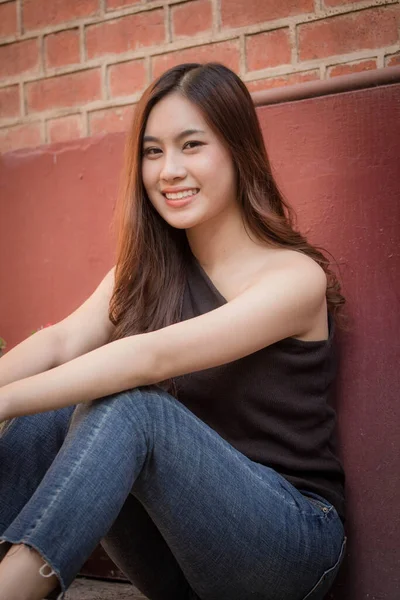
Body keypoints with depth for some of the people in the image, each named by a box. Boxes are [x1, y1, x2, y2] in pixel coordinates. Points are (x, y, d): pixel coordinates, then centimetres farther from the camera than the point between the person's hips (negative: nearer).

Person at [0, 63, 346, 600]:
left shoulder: (295, 276, -13)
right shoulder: (147, 268, 7)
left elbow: (154, 358, -26)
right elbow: (63, 341, -11)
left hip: (291, 538, -5)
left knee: (129, 408, -30)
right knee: (47, 417, -19)